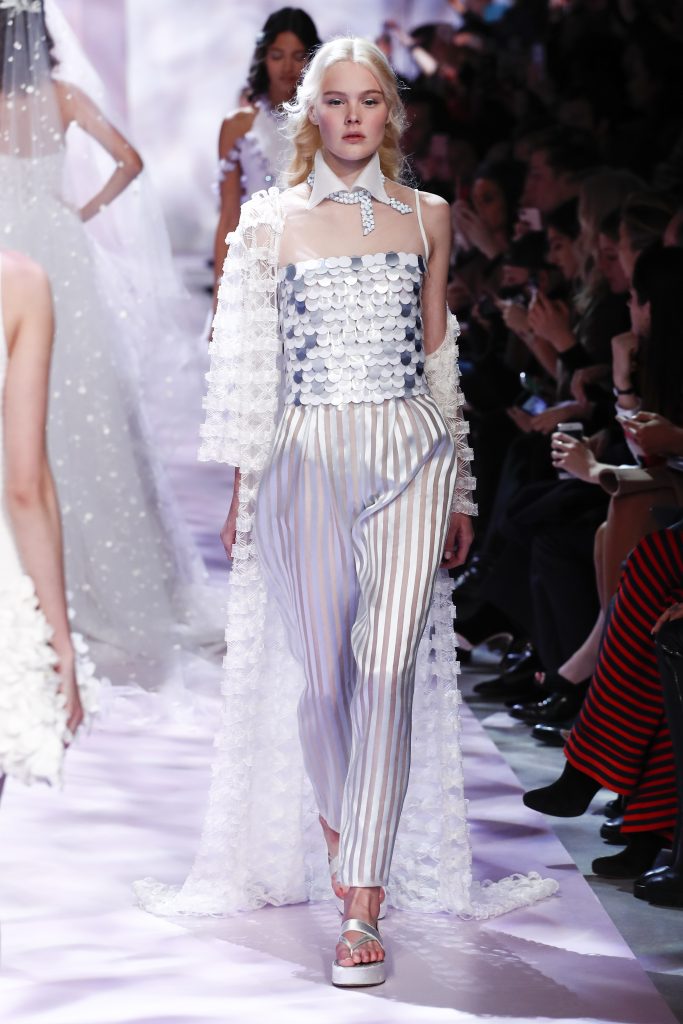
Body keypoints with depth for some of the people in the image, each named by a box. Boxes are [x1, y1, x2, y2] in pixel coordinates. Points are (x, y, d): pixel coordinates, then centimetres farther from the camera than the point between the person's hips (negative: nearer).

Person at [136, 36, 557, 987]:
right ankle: (333, 832, 32)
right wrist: (243, 486, 4)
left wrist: (460, 488, 14)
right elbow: (249, 363, 7)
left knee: (391, 671, -12)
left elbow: (437, 355, 15)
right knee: (323, 675, 2)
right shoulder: (271, 221, 5)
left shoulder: (428, 216, 11)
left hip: (412, 455, 1)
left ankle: (362, 909, -12)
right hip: (308, 458, 0)